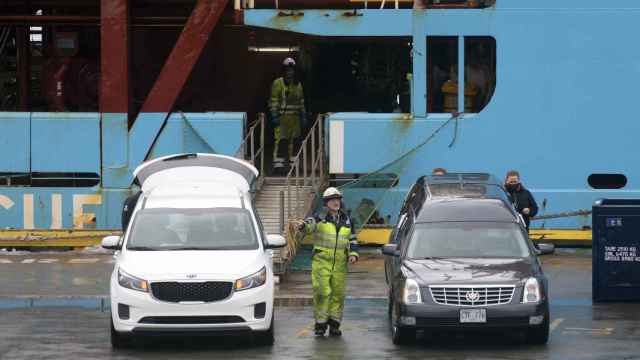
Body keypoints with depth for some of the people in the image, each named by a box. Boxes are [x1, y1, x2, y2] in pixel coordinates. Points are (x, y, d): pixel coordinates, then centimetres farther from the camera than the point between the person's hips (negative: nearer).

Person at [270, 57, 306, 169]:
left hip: (295, 117, 5)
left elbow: (301, 101, 20)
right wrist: (274, 116, -12)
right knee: (280, 140, -13)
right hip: (282, 117, -5)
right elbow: (274, 101, -5)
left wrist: (303, 116, 15)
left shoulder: (297, 85, 16)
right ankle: (277, 161, -15)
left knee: (293, 141, 7)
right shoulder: (277, 83, -2)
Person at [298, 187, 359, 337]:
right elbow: (311, 224, -22)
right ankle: (320, 324, -1)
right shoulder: (320, 217, 0)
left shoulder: (347, 220, 13)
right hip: (321, 261, -4)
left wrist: (353, 254, 3)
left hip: (340, 263, 4)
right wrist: (303, 225, -45)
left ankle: (334, 324, 12)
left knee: (338, 293, 3)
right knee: (322, 292, -9)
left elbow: (352, 240, 20)